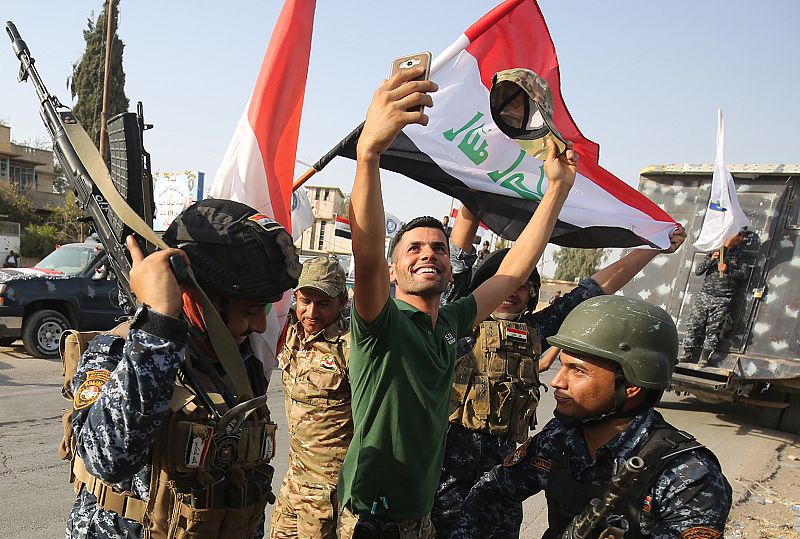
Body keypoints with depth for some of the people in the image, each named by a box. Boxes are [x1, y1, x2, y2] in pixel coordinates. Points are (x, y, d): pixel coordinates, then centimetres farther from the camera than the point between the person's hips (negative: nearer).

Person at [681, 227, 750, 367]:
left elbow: (745, 274, -2)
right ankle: (687, 354, 5)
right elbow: (697, 271, 7)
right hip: (704, 295, 2)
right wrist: (711, 260, -7)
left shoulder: (739, 256, 11)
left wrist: (728, 270, -14)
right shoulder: (713, 253, 14)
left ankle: (704, 357, 0)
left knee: (713, 329, -5)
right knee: (694, 324, -3)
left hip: (722, 300, -2)